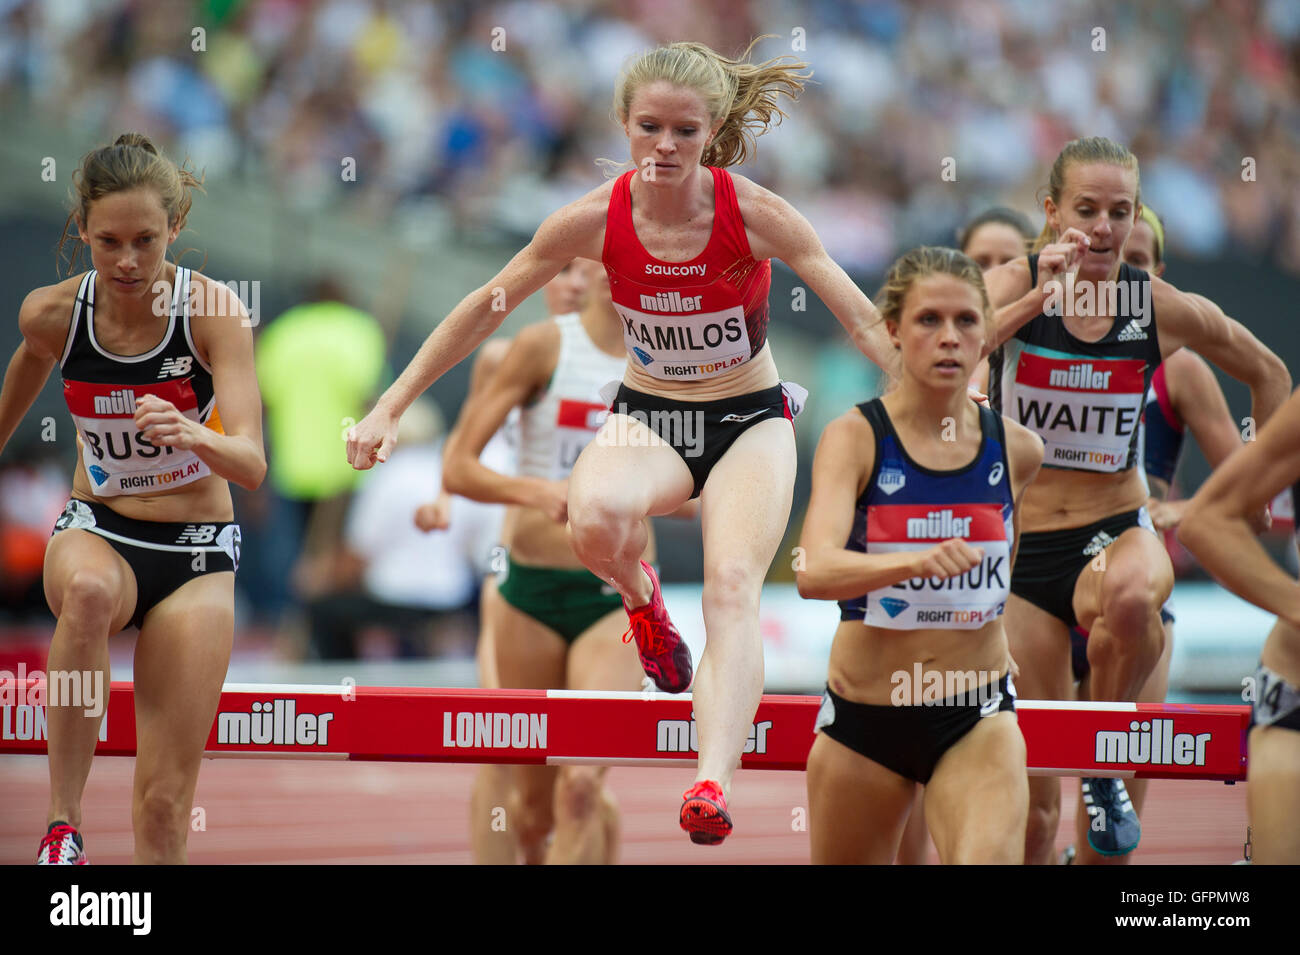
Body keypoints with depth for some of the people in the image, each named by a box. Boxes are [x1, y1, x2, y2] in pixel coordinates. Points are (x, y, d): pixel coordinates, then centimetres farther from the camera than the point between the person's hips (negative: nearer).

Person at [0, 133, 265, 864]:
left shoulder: (212, 311, -17)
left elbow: (252, 464, -27)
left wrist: (191, 435, -47)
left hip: (197, 554, 0)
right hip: (97, 529, 1)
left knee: (166, 800, -4)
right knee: (89, 589, -39)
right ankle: (64, 824, -33)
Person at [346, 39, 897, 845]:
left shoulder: (755, 215, -19)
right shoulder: (595, 221, -14)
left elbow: (862, 318, -15)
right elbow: (485, 308, -4)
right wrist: (391, 407, -2)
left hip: (749, 420, -1)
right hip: (647, 416, 1)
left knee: (733, 587, -26)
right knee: (595, 517, -33)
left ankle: (713, 781, -41)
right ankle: (640, 597, 2)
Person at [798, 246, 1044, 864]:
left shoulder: (1017, 450, -1)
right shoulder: (854, 438, -11)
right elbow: (814, 573, -29)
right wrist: (917, 562, -43)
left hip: (977, 717, 1)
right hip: (865, 716, -1)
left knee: (989, 857, -25)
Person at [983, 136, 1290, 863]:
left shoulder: (1163, 309, -3)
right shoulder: (1014, 286, -6)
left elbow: (1269, 375, 14)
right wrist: (1039, 298, -33)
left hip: (1118, 529, 0)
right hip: (1024, 544, 0)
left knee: (1130, 597, -38)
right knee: (1031, 797, -1)